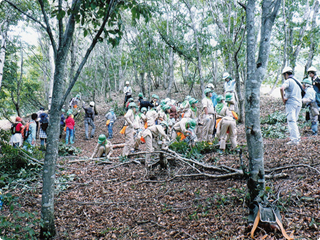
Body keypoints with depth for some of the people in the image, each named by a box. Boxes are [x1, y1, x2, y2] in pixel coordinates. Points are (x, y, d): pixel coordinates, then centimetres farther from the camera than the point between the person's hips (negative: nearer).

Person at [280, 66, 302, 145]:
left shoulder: (288, 81, -6)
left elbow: (281, 88, -26)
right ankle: (297, 137, 19)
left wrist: (283, 99, -16)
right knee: (294, 121, 17)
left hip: (291, 103, -8)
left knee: (291, 121, -9)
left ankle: (294, 140, -13)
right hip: (299, 103, 8)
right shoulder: (297, 81, 19)